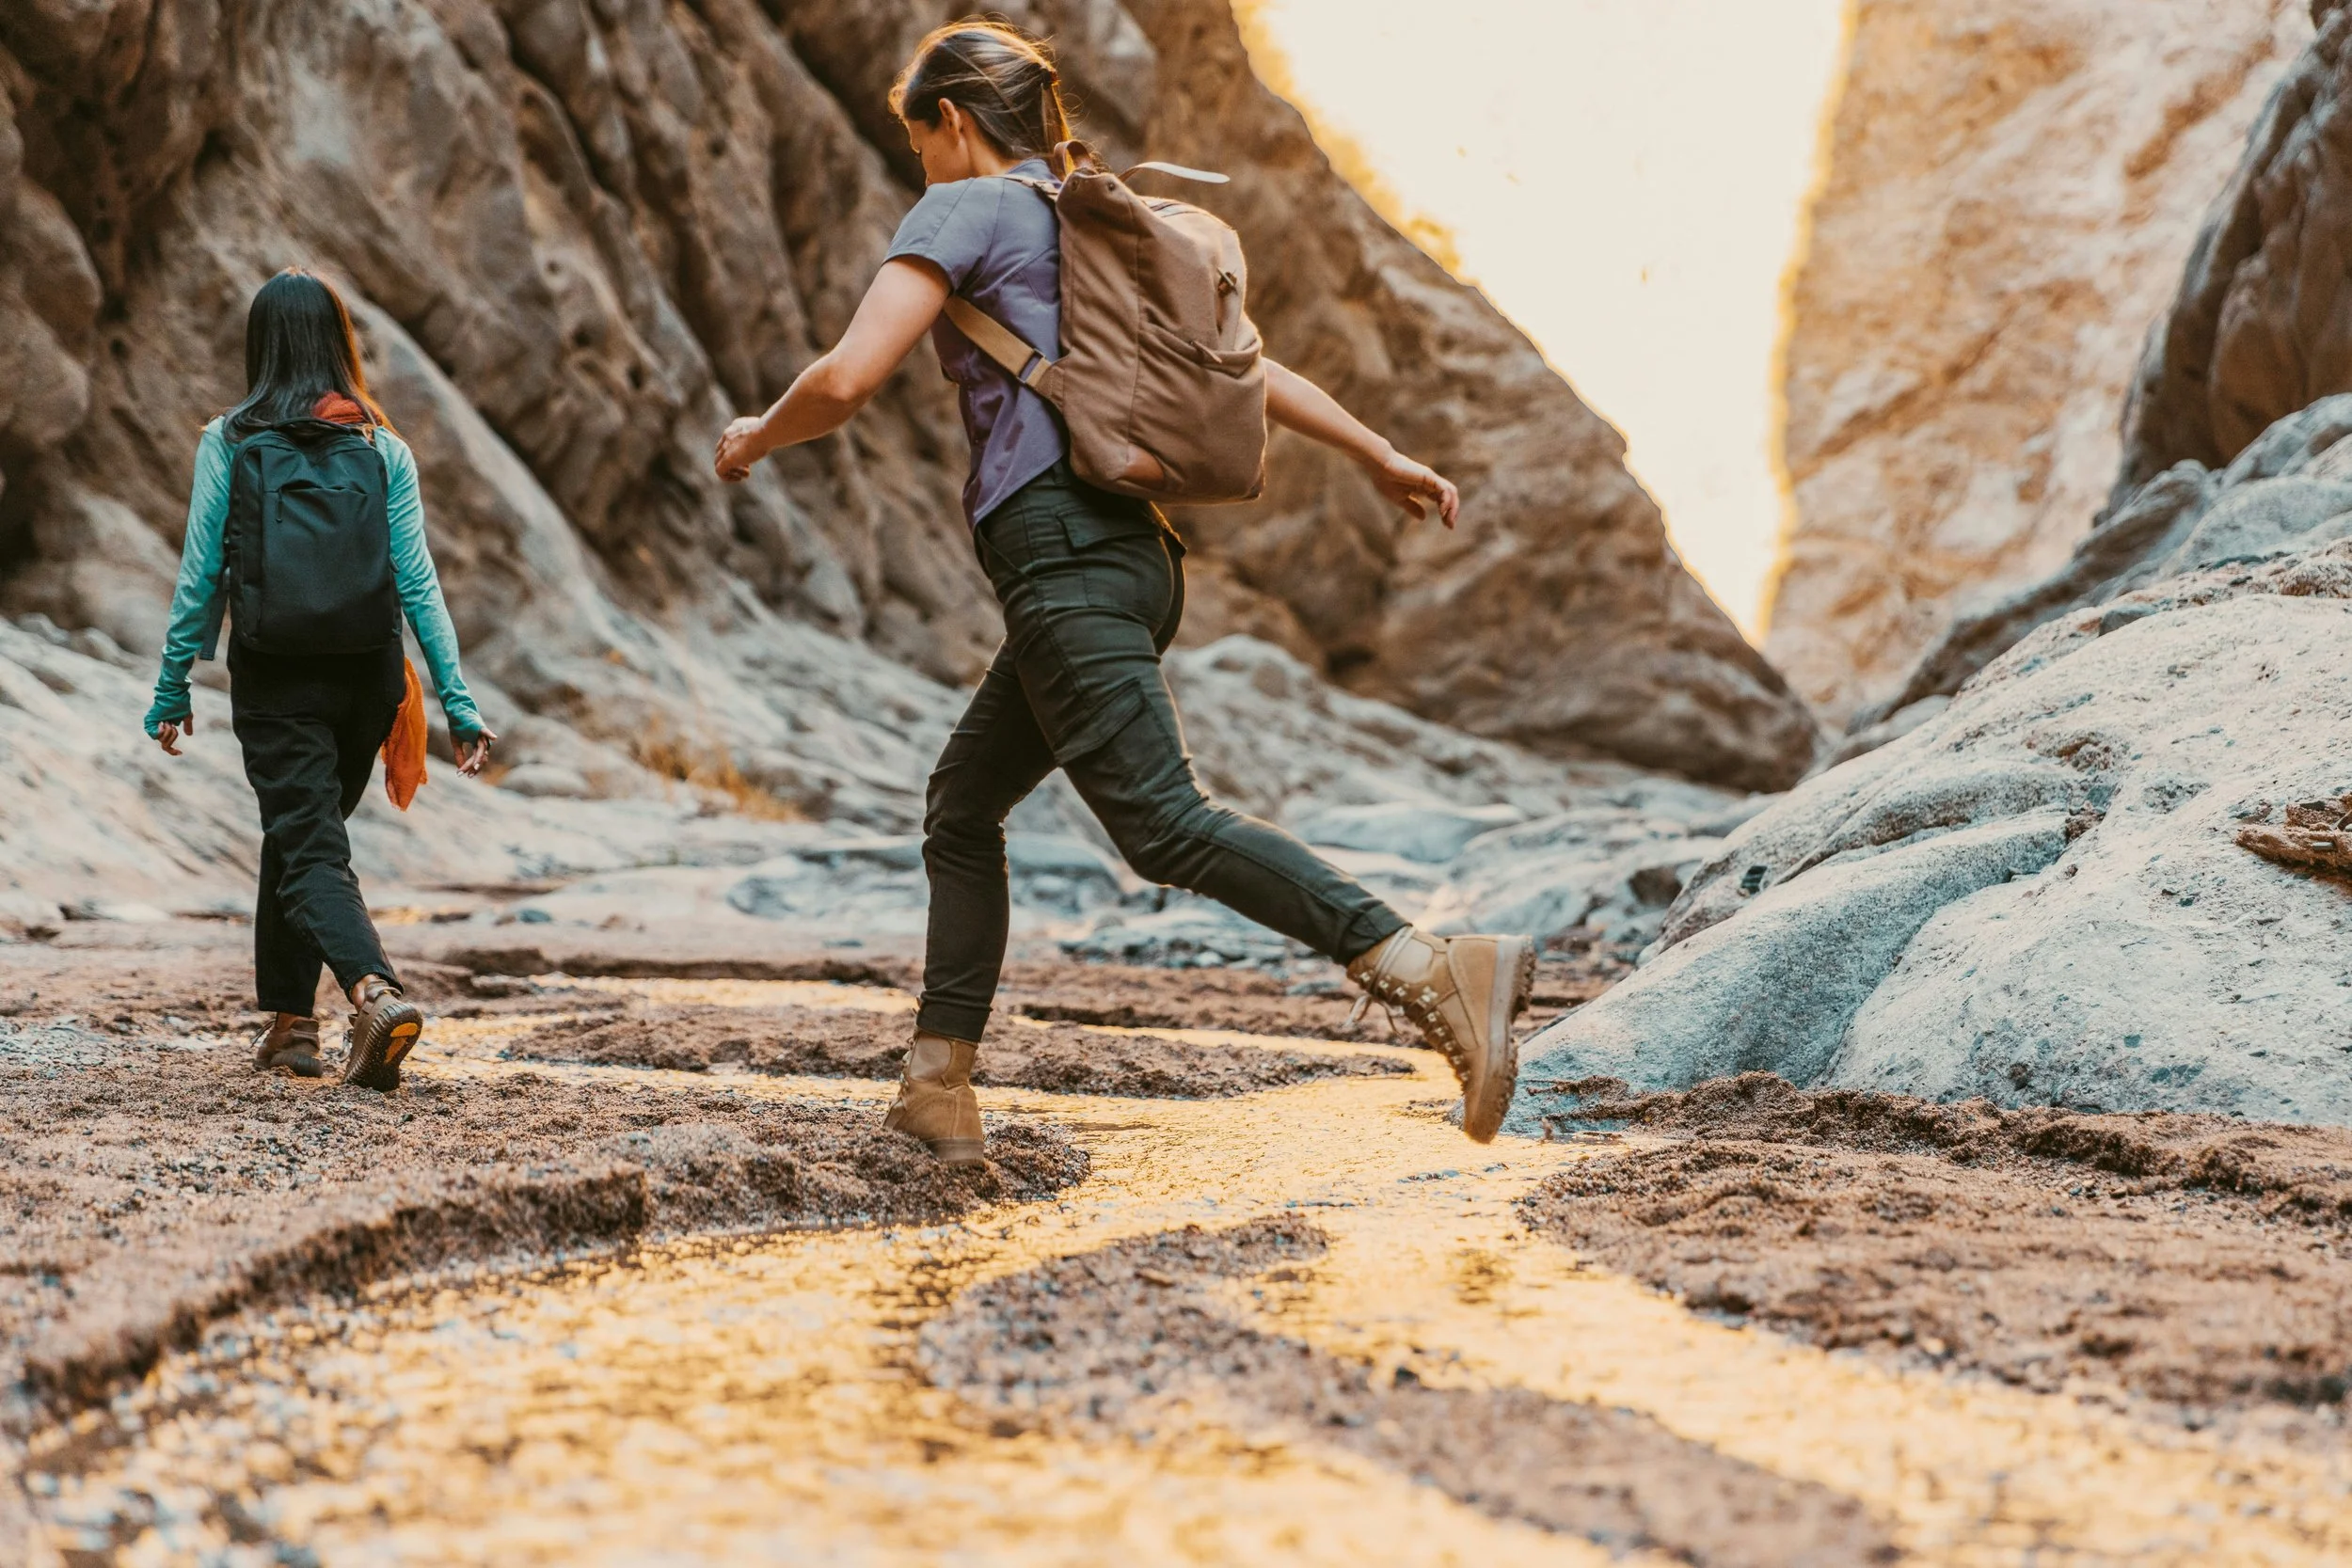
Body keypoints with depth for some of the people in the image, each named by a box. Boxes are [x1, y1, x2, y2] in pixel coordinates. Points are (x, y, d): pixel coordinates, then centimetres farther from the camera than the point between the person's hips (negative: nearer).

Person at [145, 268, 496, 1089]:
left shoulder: (228, 442, -5)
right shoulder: (382, 448, 0)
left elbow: (200, 575, -5)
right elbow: (417, 582, -3)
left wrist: (172, 685, 4)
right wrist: (457, 699, -2)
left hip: (274, 678, -3)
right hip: (366, 676, 3)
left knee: (310, 851, -4)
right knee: (299, 833, 20)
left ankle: (377, 990, -30)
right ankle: (290, 1021, 25)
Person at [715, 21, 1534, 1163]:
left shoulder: (966, 211, 1)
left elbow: (845, 380, -9)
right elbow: (1244, 366, 27)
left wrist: (758, 437, 10)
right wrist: (1379, 454, 33)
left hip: (1058, 547, -9)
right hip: (1136, 555, 9)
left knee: (1164, 824, -19)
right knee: (961, 808, 18)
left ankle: (1438, 974, -32)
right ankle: (936, 1092, 18)